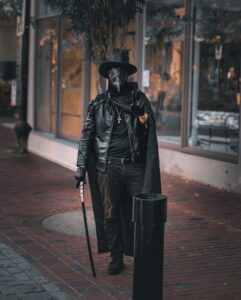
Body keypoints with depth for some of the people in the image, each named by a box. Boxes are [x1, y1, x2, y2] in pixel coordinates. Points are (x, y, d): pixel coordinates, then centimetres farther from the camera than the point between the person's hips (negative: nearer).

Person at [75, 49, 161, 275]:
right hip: (108, 166, 1)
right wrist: (81, 168, 1)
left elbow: (150, 136, 3)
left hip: (135, 166, 0)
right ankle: (116, 258, 19)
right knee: (110, 214, 6)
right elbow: (86, 136, 7)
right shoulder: (98, 104, 6)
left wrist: (150, 170, -7)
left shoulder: (139, 100, 5)